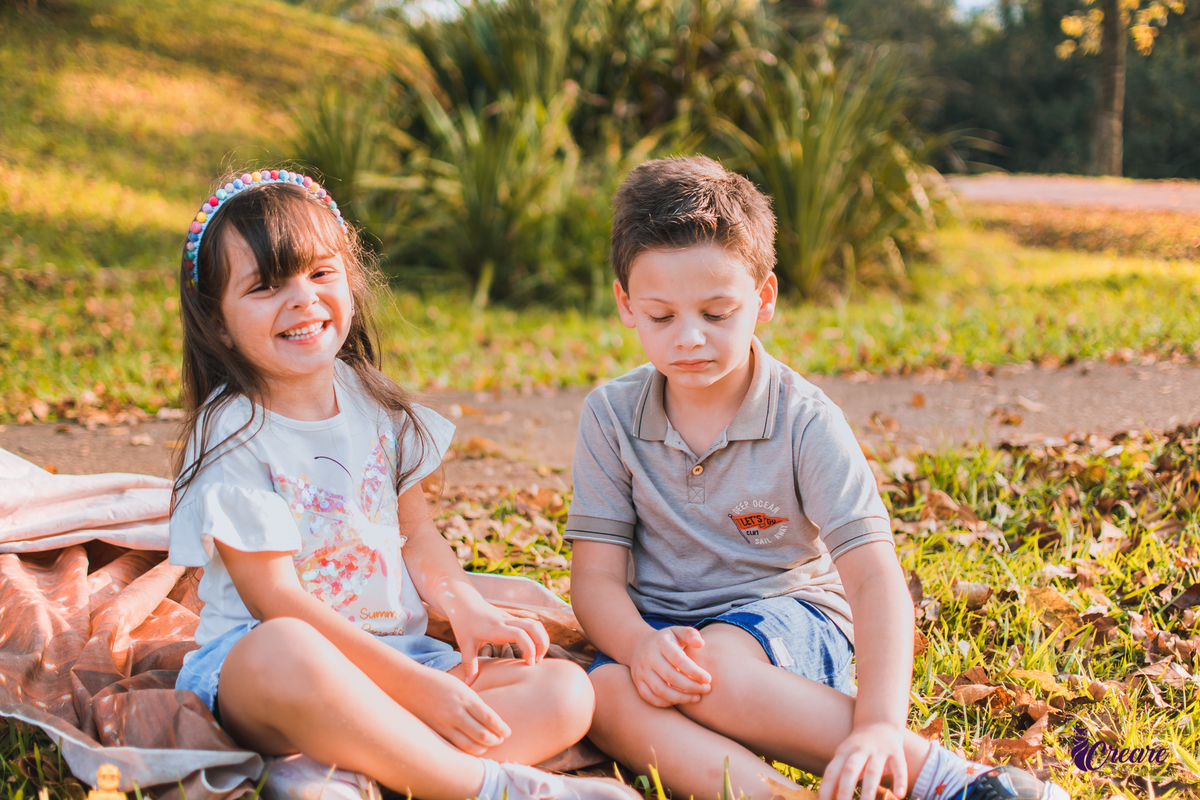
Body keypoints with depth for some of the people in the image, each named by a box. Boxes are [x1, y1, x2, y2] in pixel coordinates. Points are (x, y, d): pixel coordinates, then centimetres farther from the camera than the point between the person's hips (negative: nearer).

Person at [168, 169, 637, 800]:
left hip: (396, 650, 7)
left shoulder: (371, 400, 9)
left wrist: (465, 608, -6)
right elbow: (276, 600, -15)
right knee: (285, 654, -42)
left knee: (566, 690, -13)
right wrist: (419, 687, -21)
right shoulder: (233, 434, -10)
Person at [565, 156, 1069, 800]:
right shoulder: (611, 416, -4)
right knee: (606, 696, -31)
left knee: (713, 668, -37)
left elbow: (875, 580, -20)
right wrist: (640, 644, -30)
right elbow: (597, 576, -5)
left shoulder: (804, 421, -12)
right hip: (659, 622, 3)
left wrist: (880, 726, -36)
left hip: (787, 615, -2)